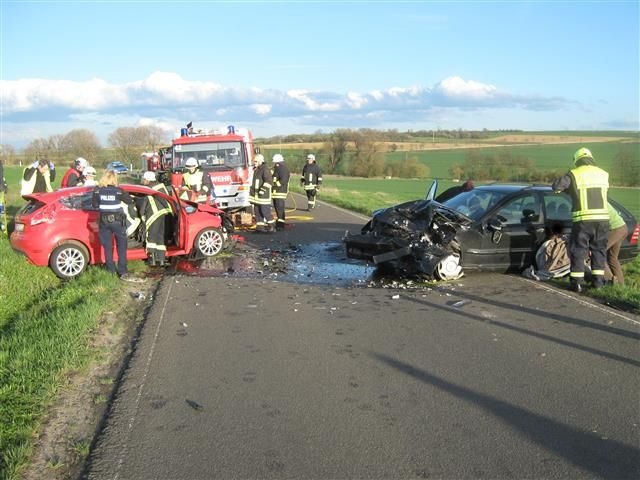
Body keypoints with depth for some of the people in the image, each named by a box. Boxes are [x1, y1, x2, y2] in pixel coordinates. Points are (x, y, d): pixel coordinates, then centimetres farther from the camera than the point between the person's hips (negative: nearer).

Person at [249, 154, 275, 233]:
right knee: (257, 211, 8)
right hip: (256, 195, 9)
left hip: (263, 194, -9)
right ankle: (260, 226, 13)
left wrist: (262, 190, -24)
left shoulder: (265, 170, -11)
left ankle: (271, 226, 0)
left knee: (265, 211, -9)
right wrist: (252, 191, 22)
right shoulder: (255, 170, 17)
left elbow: (268, 181, -20)